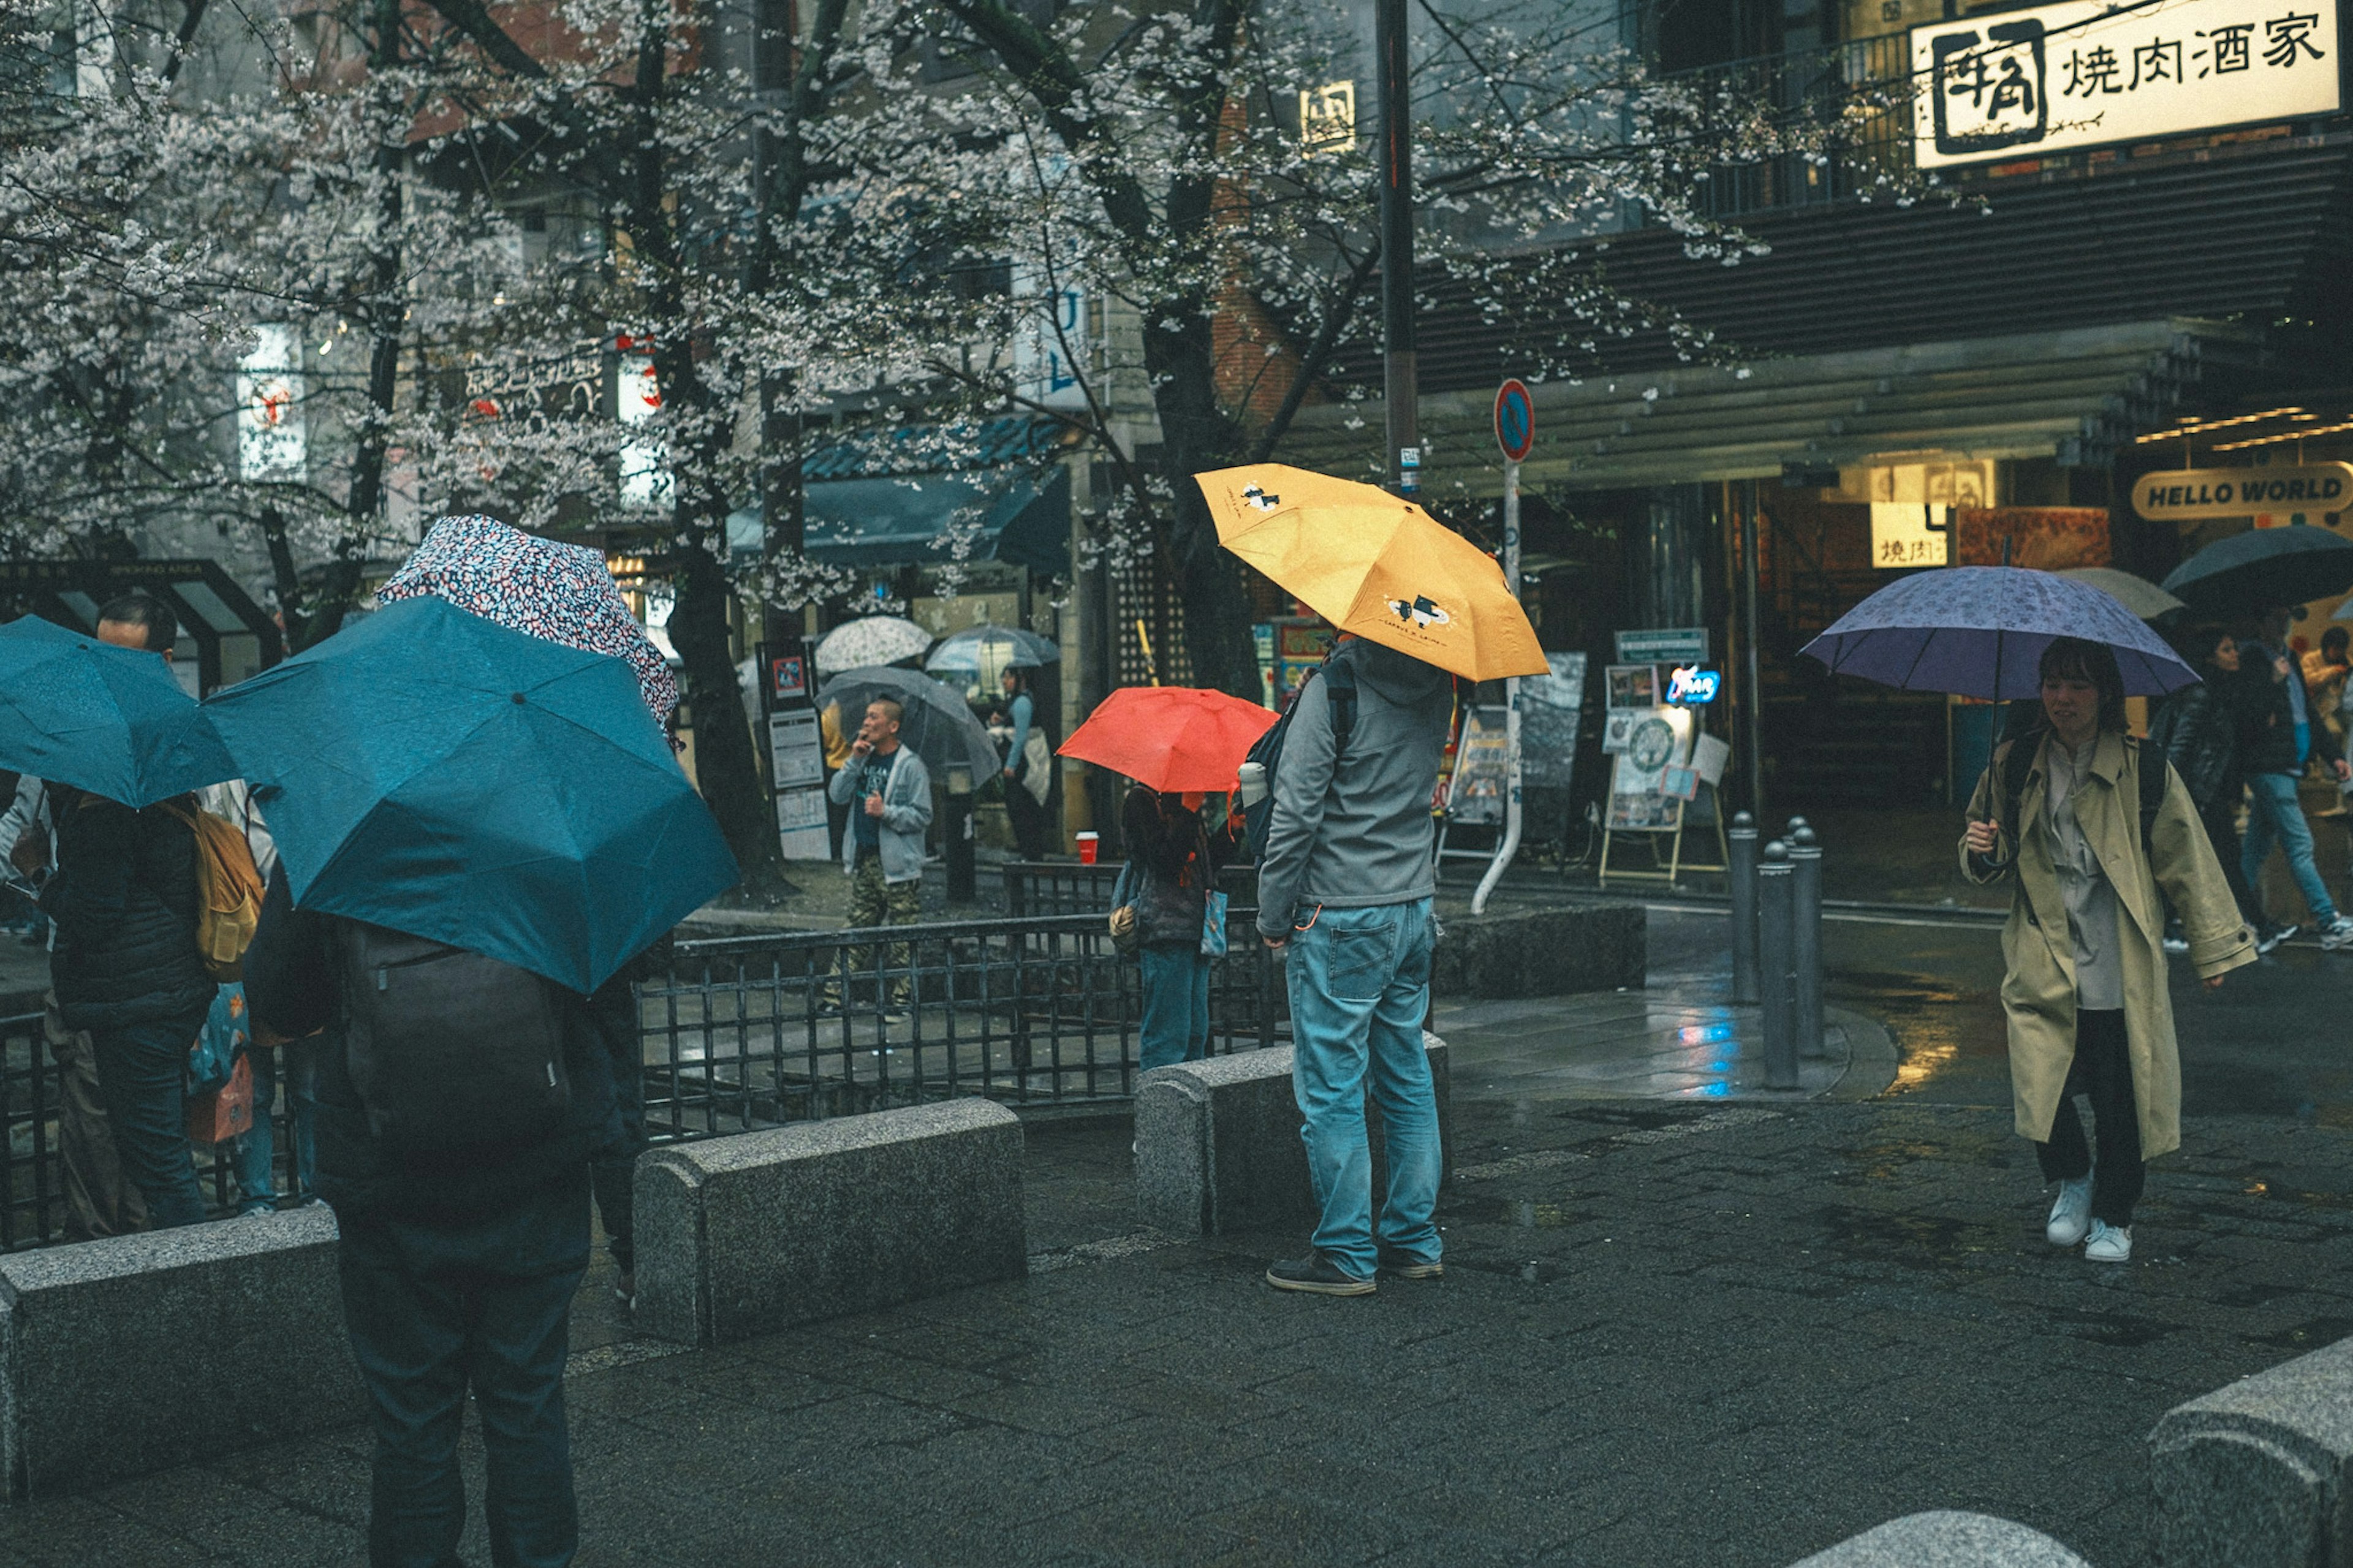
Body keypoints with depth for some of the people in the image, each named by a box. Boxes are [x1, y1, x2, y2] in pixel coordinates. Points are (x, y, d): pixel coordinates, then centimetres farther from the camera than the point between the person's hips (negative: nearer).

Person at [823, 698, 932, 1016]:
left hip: (897, 865, -6)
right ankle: (836, 995, 12)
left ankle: (900, 999, 8)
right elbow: (838, 794, 3)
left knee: (902, 938, 0)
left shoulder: (911, 766, -7)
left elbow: (922, 816, -10)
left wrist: (886, 812, -22)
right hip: (864, 860, 6)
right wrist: (855, 760, -7)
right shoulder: (866, 759, 13)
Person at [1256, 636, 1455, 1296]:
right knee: (1408, 1083, 14)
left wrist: (1274, 919, -6)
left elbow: (1295, 815, -16)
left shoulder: (1333, 690, -16)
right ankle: (1414, 1241, 21)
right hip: (1414, 910, 7)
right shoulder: (1436, 688, 3)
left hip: (1340, 919, -7)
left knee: (1332, 1090, 1)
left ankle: (1346, 1254, 5)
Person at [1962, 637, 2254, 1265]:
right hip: (2043, 966, 2)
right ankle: (2072, 1180, 26)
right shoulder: (2015, 766, 5)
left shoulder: (2142, 768, -2)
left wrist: (2211, 947, 6)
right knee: (2040, 1088, -6)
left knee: (2120, 1096, 2)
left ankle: (2113, 1216, 25)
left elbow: (2187, 860, 4)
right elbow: (1987, 861, 17)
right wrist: (1979, 853, -7)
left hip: (2118, 970, -2)